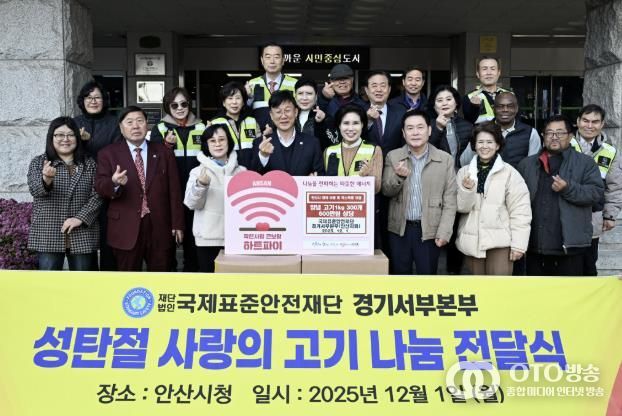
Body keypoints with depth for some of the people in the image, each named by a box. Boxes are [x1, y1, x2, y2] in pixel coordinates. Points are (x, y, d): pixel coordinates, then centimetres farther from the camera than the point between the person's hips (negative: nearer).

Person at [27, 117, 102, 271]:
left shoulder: (89, 164, 7)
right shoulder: (39, 162, 4)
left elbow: (97, 196, 0)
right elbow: (35, 189, -13)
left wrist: (80, 218, -14)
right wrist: (46, 179, -35)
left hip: (82, 235, 1)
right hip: (48, 235, -1)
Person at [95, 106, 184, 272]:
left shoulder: (164, 152, 9)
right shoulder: (108, 154, 5)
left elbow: (174, 191, 7)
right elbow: (100, 187, -3)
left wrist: (177, 224, 2)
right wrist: (114, 183, -26)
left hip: (160, 228, 1)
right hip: (126, 230, -1)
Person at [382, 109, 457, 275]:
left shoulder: (445, 159, 0)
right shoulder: (393, 157, 4)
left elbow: (450, 200, -1)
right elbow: (386, 191, 0)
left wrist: (444, 232, -9)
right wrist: (398, 177, -21)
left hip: (430, 230, -1)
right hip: (399, 229, 1)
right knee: (400, 274, 9)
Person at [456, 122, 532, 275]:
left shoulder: (509, 173, -4)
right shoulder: (464, 172, 6)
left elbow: (520, 211, -5)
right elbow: (461, 207, 1)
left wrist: (519, 244, -8)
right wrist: (466, 189, -18)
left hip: (499, 242, -3)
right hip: (472, 242, 3)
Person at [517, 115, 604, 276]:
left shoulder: (585, 163, 3)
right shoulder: (526, 164, 12)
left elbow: (596, 192, -7)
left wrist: (568, 189, -21)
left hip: (568, 245, -3)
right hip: (535, 245, 4)